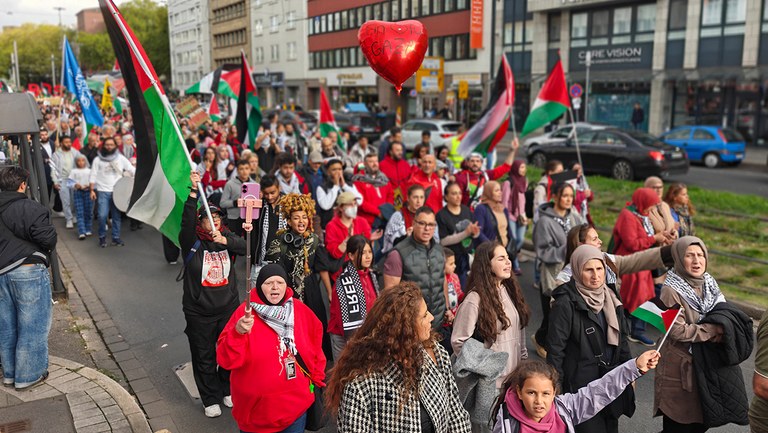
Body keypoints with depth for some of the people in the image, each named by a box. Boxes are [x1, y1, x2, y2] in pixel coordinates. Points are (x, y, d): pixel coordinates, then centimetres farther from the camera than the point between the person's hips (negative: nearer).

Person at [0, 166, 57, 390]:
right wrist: (46, 249, 1)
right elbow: (47, 238, -19)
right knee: (32, 326, 4)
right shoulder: (30, 208, -15)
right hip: (27, 271, -7)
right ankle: (28, 375, 11)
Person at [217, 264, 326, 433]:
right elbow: (227, 360, -20)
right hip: (257, 407, -3)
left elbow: (314, 345, 13)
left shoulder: (300, 310, -2)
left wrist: (316, 376, 14)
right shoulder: (245, 312, -13)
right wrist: (238, 333, -35)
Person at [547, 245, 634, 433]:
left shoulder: (610, 298, 7)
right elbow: (555, 349, -14)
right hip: (582, 386, -6)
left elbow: (622, 340, 16)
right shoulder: (566, 304, -15)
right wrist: (557, 390, -13)